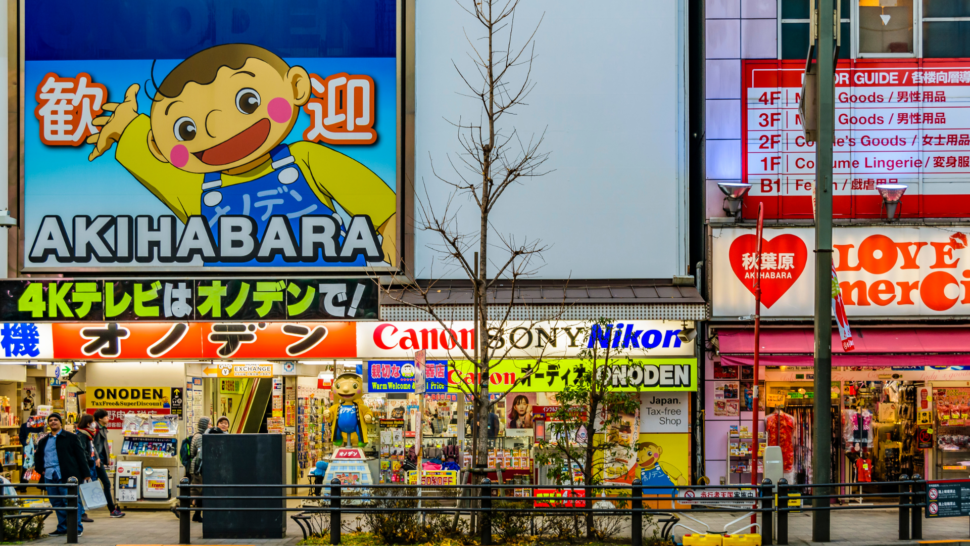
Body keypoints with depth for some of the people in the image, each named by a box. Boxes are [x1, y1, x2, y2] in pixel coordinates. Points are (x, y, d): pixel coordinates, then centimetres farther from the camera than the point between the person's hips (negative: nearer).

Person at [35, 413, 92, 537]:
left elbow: (80, 456, 2)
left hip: (66, 476, -5)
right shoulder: (43, 442, 18)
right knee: (57, 503, 6)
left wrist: (86, 475, -3)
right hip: (49, 477, 5)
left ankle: (77, 528, -4)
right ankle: (62, 528, 13)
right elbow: (38, 457, 31)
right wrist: (40, 470, 13)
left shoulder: (70, 438, 4)